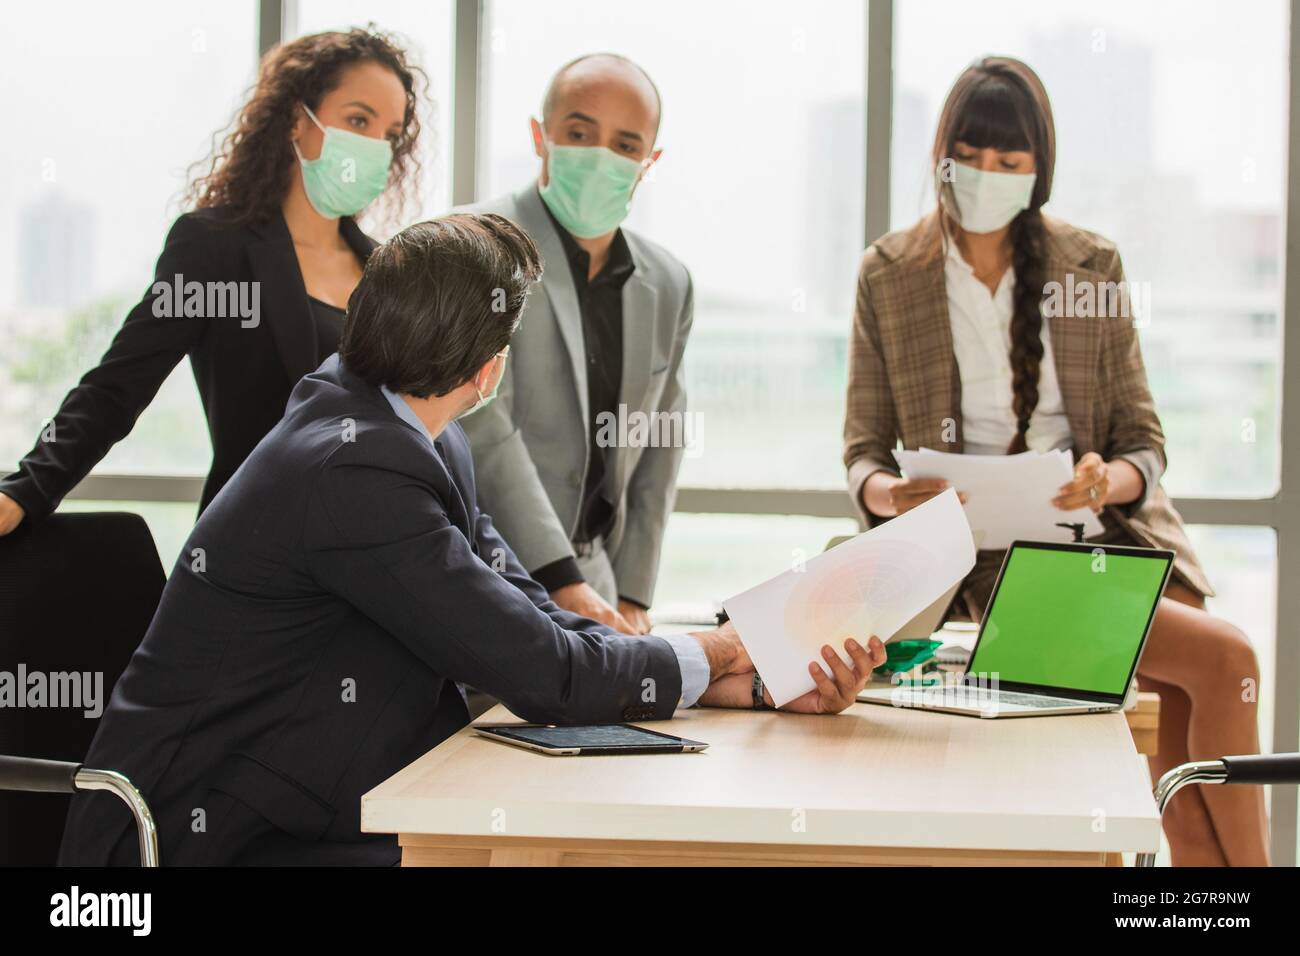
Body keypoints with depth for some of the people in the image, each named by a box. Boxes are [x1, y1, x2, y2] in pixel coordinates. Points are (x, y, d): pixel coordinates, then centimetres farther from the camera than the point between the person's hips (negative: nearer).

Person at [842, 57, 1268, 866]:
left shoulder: (1092, 266, 7)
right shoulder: (889, 275, 3)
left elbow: (1145, 444, 5)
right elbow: (864, 448, 4)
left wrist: (1110, 480, -19)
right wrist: (886, 493, -21)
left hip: (1109, 532, 3)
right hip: (987, 554, -2)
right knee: (1225, 658, -24)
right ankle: (1248, 857, -11)